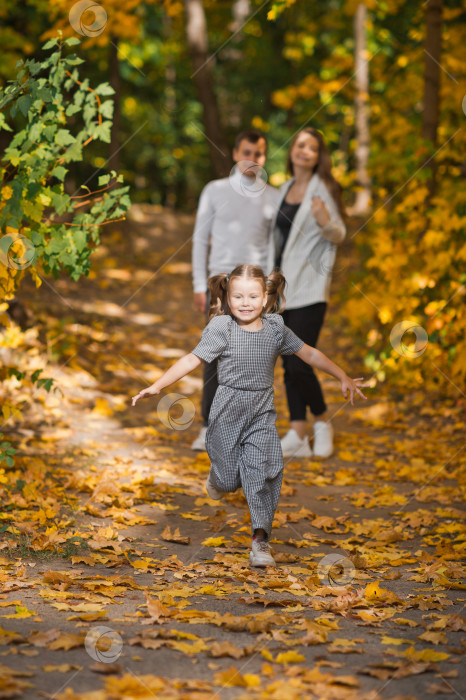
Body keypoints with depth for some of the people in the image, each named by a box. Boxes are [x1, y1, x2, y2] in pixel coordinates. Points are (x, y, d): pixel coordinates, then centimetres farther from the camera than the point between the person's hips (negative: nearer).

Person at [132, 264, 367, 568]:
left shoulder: (275, 329, 2)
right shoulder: (221, 328, -8)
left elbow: (310, 354, 14)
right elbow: (191, 360, -8)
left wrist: (344, 378, 17)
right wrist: (156, 387, -16)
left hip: (262, 413, 2)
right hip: (228, 411, -2)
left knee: (262, 472, -13)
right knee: (229, 478, 5)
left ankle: (260, 539, -8)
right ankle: (218, 478, 45)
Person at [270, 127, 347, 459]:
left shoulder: (324, 189, -5)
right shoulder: (285, 189, 14)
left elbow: (339, 234, -5)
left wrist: (325, 222, -26)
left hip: (309, 288, -6)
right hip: (283, 287, 7)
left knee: (299, 365, -12)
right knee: (289, 366, 4)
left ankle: (322, 421, 9)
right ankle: (297, 436, 7)